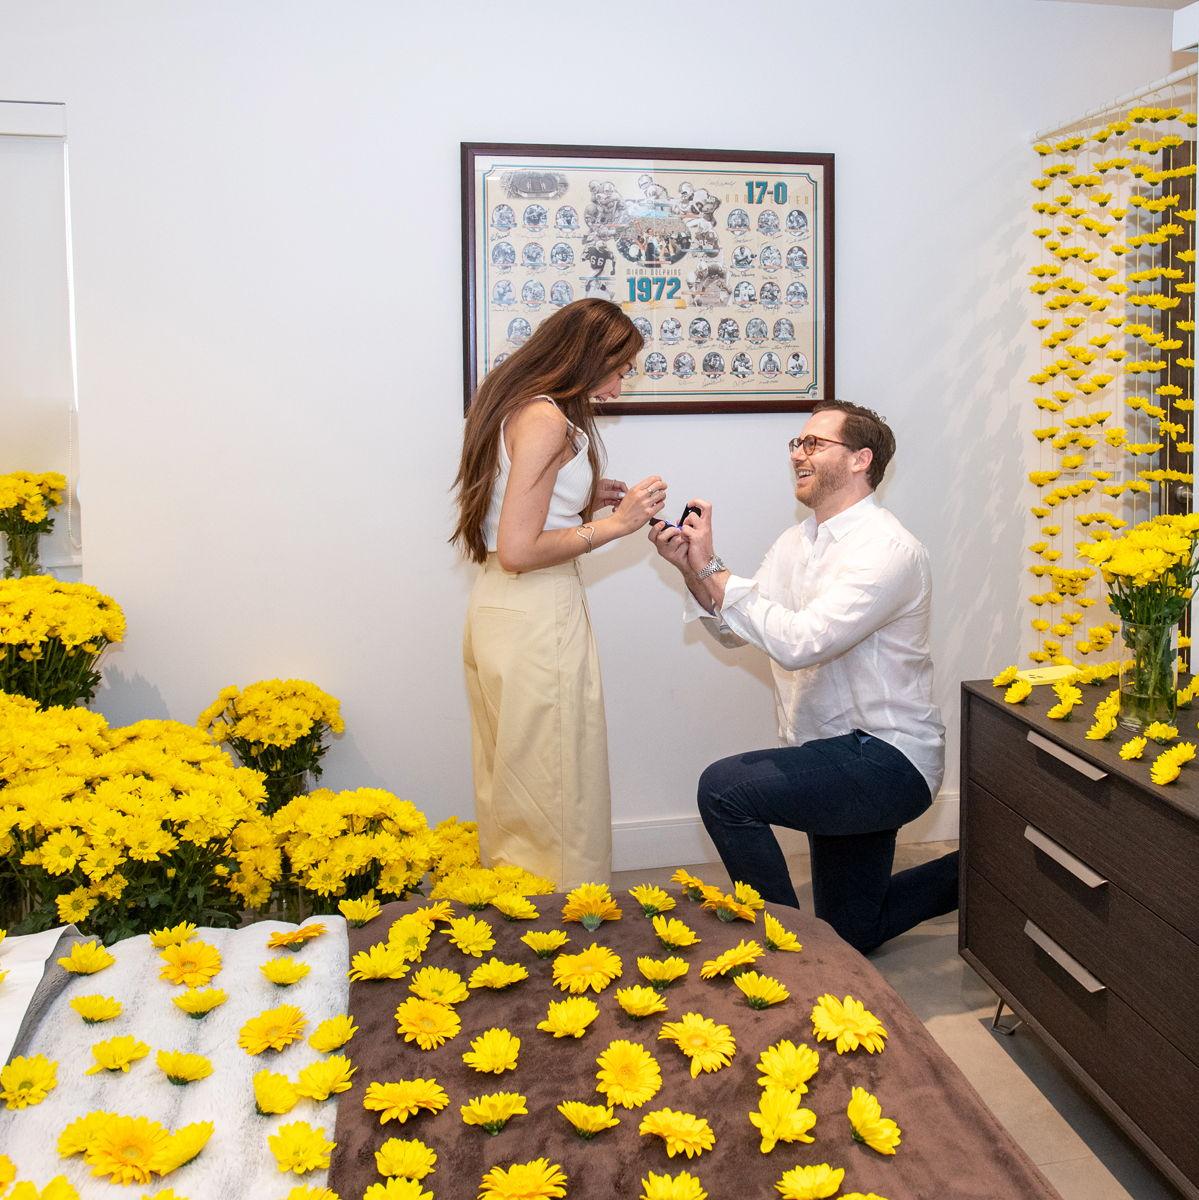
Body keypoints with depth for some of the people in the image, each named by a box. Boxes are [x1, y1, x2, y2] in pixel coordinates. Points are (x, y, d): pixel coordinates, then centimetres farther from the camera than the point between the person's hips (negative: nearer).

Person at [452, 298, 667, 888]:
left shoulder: (511, 405, 13)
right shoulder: (546, 419, -17)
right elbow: (518, 550, -21)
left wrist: (586, 497, 13)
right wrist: (612, 524, -14)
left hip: (495, 610, 10)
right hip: (537, 620, -10)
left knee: (511, 784, 19)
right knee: (556, 793, 2)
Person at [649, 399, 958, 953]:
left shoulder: (886, 549, -20)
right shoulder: (796, 542, 8)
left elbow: (799, 642, -31)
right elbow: (734, 629, 3)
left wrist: (713, 568, -26)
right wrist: (694, 570, -14)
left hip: (887, 759, -9)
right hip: (840, 761, 9)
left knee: (725, 787, -26)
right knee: (853, 933, 18)